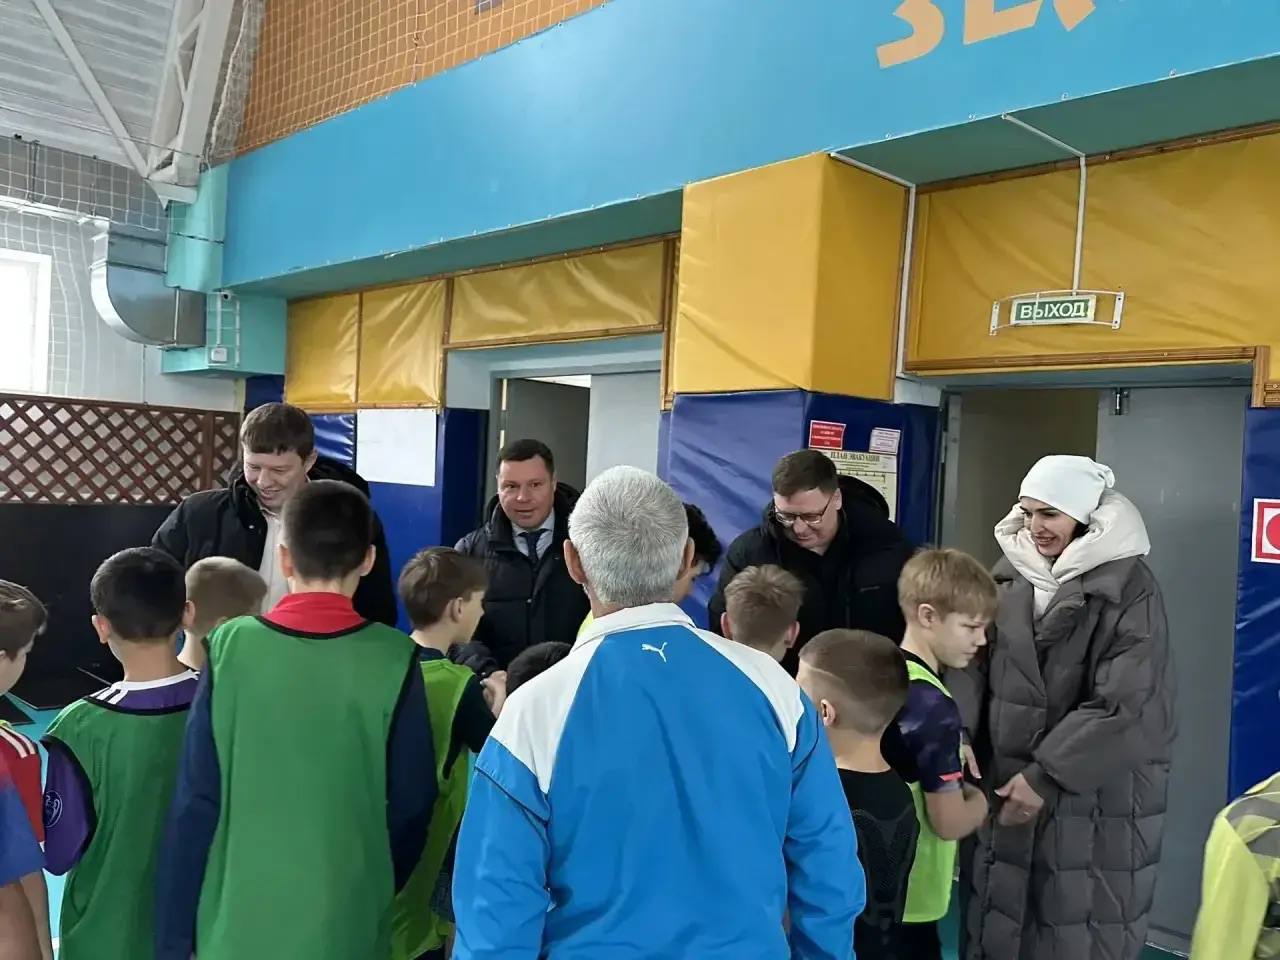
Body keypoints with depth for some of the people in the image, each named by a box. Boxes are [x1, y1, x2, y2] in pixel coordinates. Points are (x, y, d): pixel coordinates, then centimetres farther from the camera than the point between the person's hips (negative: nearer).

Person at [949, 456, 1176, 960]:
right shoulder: (1011, 574, 4)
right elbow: (972, 662, 2)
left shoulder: (1129, 586, -11)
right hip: (1005, 780, 5)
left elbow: (1123, 704, -16)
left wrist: (1046, 776, -16)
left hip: (1095, 794, -5)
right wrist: (960, 738, -13)